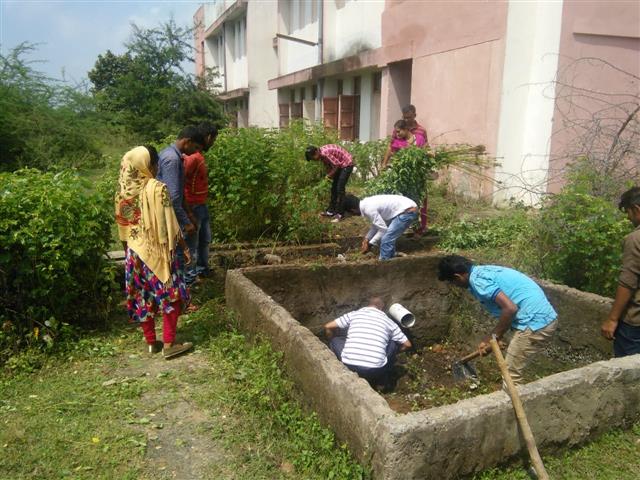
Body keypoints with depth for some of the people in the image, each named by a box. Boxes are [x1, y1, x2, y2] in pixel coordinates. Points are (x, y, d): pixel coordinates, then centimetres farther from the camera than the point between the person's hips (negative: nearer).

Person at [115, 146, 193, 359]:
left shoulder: (123, 190, 3)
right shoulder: (157, 188, -16)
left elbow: (122, 224, 10)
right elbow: (169, 223, -15)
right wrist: (184, 247, -5)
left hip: (134, 250, 6)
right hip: (157, 250, -6)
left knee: (142, 298, 13)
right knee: (171, 296, 5)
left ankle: (151, 342, 23)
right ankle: (169, 344, 6)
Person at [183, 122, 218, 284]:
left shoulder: (197, 155, 8)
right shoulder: (193, 157, -22)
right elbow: (180, 185, -26)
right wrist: (189, 213, -26)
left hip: (202, 206, 10)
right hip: (193, 208, -10)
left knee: (205, 239, 23)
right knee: (192, 245, 2)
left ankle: (202, 268, 40)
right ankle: (189, 278, 13)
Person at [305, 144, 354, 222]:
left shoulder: (325, 153, -29)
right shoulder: (321, 154, -1)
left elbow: (336, 165, -23)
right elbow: (328, 164, 10)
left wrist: (329, 175, -11)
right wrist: (329, 174, -2)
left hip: (347, 164, -10)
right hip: (340, 165, 10)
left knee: (340, 189, -10)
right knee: (334, 188, 11)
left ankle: (340, 213, -5)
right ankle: (331, 210, 19)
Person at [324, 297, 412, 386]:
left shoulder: (354, 314, 14)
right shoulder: (388, 321, 15)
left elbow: (327, 327, 14)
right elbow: (407, 344, 21)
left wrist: (332, 343, 34)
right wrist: (393, 353, 41)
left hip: (349, 367, 0)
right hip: (375, 371, 0)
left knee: (335, 340, 28)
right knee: (393, 343, 26)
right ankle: (382, 379, 28)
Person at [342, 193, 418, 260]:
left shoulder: (368, 209, -18)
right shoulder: (368, 203, 10)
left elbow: (383, 229, -14)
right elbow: (377, 224, 22)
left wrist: (369, 244, -5)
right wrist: (367, 238, 19)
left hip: (408, 212, -10)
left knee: (386, 240, -9)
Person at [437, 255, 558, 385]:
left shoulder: (477, 280, -14)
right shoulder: (482, 271, 16)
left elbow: (510, 308, -22)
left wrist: (494, 337, -7)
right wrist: (491, 338, 21)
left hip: (535, 322, -10)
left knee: (510, 375, 3)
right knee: (512, 370, 22)